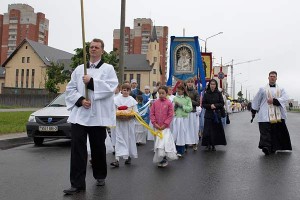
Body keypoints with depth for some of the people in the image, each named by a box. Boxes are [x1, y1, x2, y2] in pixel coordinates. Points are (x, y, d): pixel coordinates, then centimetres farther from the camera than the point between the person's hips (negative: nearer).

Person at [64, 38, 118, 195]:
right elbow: (70, 89, 9)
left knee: (98, 148, 10)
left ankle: (100, 176, 31)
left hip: (98, 115, -2)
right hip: (79, 114, 2)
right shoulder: (79, 69, 14)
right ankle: (77, 183, 1)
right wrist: (80, 100, -8)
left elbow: (111, 87, -11)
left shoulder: (108, 68, 5)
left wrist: (91, 82, -17)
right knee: (77, 148, -5)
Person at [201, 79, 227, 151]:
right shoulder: (206, 94, 2)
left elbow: (222, 103, 1)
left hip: (217, 114, 0)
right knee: (208, 130, -3)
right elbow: (203, 104, 2)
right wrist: (210, 106, -14)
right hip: (208, 114, 0)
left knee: (216, 130, 0)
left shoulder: (218, 93, 2)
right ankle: (208, 144, 8)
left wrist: (215, 105, -14)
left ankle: (213, 145, 11)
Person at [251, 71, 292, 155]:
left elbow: (285, 98, -2)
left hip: (278, 115, 2)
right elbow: (256, 101, 14)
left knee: (279, 131, 3)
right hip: (266, 116, -2)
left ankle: (273, 147, 16)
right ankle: (266, 146, -21)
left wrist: (274, 101, -17)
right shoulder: (262, 89, 11)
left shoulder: (281, 89, 14)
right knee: (266, 131, -15)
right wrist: (254, 111, 13)